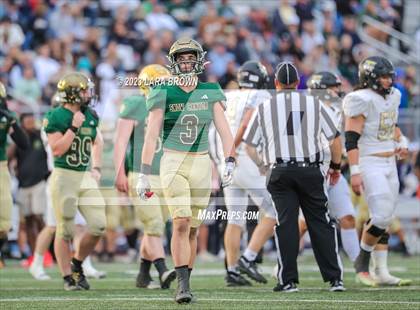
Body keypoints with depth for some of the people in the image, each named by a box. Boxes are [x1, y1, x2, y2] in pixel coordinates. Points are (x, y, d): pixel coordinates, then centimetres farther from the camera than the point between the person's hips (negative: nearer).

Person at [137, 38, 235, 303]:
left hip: (201, 164, 3)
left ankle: (184, 283, 17)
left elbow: (224, 131, 0)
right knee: (181, 223, -16)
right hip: (173, 163, -3)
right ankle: (183, 285, -16)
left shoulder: (211, 93, 5)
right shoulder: (164, 94, -1)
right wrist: (144, 173, -7)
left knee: (192, 229, 6)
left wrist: (229, 162, -15)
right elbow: (152, 136, -3)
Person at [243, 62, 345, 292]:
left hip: (280, 172, 0)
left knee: (286, 224, 0)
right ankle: (335, 278, 2)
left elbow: (250, 145, 9)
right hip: (311, 170, 1)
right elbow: (335, 139, 7)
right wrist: (335, 167, 20)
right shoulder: (314, 104, 7)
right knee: (321, 223, 5)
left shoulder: (265, 108, 6)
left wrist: (262, 165, 25)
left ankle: (288, 280, -4)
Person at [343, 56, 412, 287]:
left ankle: (381, 272, 12)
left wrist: (401, 142, 9)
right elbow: (351, 139, -18)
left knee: (385, 219, 9)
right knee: (381, 216, -16)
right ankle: (362, 261, 3)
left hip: (389, 163, 8)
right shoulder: (363, 100, -15)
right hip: (370, 164, -8)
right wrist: (355, 172, -24)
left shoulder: (392, 96, 11)